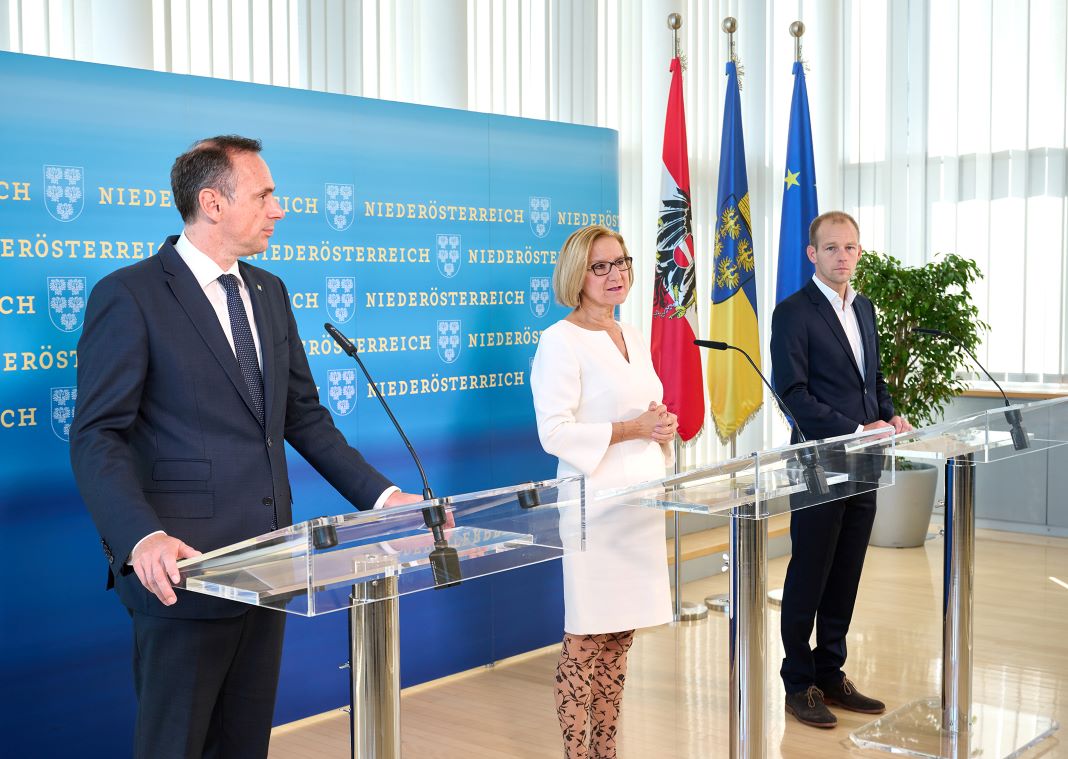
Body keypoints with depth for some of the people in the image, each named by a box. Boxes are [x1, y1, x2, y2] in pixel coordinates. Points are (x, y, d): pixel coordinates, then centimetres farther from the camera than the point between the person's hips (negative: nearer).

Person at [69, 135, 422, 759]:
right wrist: (142, 539, -28)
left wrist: (383, 496, 8)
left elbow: (306, 417, 18)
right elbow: (98, 438, -13)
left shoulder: (270, 293, 14)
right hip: (185, 568, -6)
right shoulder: (128, 296, -8)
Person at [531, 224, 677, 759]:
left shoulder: (633, 337, 14)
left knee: (619, 636, 13)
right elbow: (555, 433, -16)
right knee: (584, 640, -2)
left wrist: (663, 428, -1)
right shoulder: (561, 340, -9)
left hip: (641, 500, 8)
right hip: (595, 504, -7)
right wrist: (632, 429, -19)